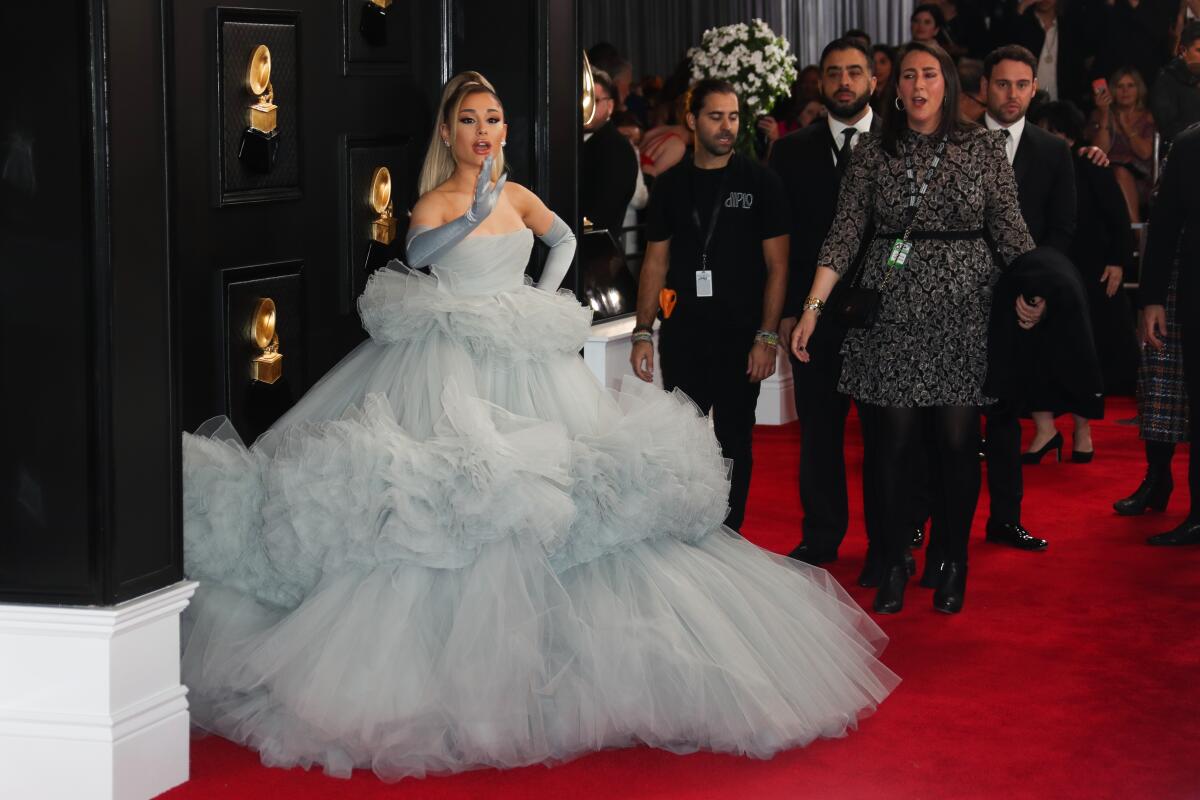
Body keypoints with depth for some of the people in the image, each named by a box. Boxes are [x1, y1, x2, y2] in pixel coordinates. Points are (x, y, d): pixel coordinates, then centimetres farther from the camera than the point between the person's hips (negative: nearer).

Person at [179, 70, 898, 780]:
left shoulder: (518, 198, 11)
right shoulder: (435, 204, -6)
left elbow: (564, 239, 27)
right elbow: (417, 255, -26)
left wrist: (545, 294, 12)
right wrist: (473, 216, -40)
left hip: (525, 364, 6)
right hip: (452, 367, -5)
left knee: (546, 507, 2)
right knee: (448, 509, -14)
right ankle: (445, 666, -7)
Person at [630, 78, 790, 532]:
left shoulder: (759, 182, 0)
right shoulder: (670, 185, 9)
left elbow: (777, 265, -2)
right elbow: (656, 262, 12)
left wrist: (766, 337, -9)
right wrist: (643, 333, 4)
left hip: (740, 335, -2)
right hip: (682, 336, 2)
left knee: (734, 443, 3)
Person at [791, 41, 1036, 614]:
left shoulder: (984, 148, 4)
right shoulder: (872, 153, 5)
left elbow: (1009, 229, 4)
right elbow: (844, 235, 2)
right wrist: (813, 307, -6)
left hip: (963, 309, 0)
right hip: (890, 309, 1)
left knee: (956, 437, 0)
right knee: (892, 439, 0)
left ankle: (953, 563, 15)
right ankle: (893, 564, 13)